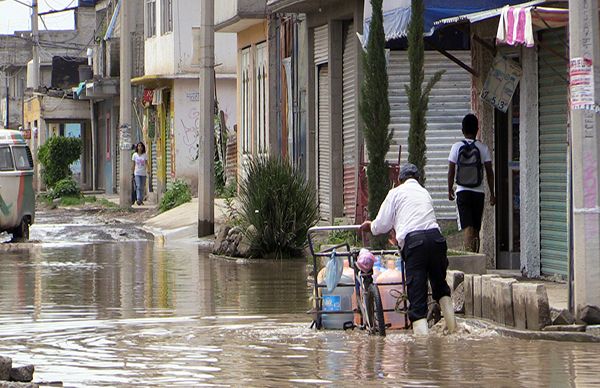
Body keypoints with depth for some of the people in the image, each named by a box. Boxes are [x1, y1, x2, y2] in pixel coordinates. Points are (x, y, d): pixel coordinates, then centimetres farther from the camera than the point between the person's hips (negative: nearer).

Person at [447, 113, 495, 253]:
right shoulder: (483, 148, 1)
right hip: (478, 192, 2)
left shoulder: (457, 147, -2)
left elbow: (451, 171, 0)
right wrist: (492, 193, 8)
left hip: (463, 192, -2)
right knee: (476, 228, 12)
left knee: (467, 227, -9)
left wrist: (450, 189, 13)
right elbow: (489, 172, 1)